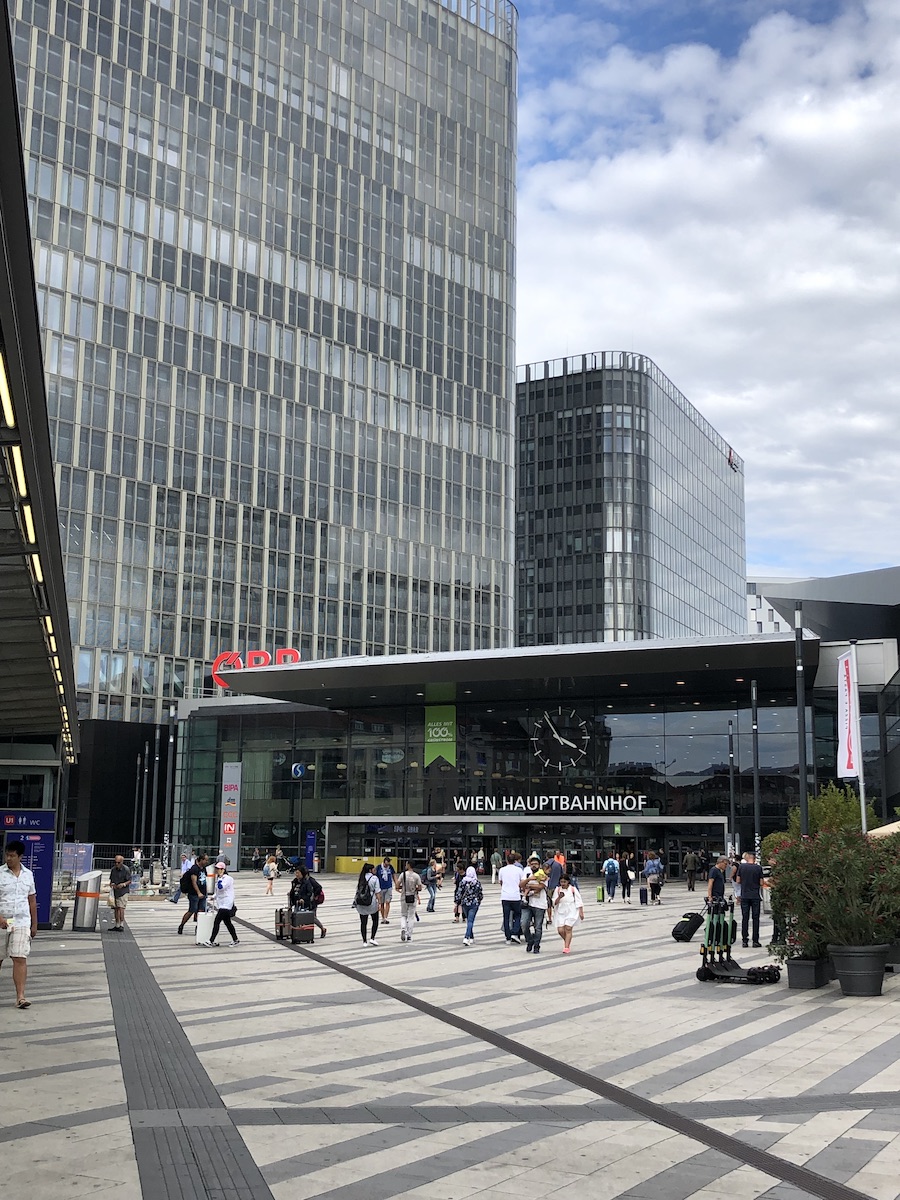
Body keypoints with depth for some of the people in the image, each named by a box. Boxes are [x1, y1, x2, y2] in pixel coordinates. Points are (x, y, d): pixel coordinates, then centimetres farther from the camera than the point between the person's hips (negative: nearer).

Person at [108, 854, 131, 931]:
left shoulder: (126, 869, -9)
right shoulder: (113, 869, 9)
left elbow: (129, 881, -7)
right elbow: (111, 879, 18)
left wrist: (123, 884, -24)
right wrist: (111, 884, -4)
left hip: (123, 891, -6)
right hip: (114, 891, 6)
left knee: (121, 908, -14)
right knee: (116, 908, 7)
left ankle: (122, 925, -12)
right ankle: (117, 925, 14)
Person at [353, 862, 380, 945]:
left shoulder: (361, 878, 7)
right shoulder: (374, 878, -7)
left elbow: (357, 890, 7)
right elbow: (377, 892, -10)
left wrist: (356, 901, 13)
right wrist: (379, 902, -9)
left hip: (361, 904, 4)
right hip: (372, 903, -4)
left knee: (363, 923, 8)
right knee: (375, 921, 14)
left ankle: (364, 941, 10)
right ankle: (372, 938, 5)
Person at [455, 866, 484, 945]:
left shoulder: (463, 882, -5)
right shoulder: (477, 882, -6)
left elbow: (459, 893, -4)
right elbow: (481, 894, 1)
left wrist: (457, 903, 6)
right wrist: (478, 900, 19)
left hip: (465, 903, 2)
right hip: (474, 904, -2)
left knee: (468, 920, 18)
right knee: (470, 921, -4)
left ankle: (471, 937, 29)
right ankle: (466, 938, -18)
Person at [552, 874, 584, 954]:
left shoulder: (573, 890, -1)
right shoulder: (558, 890, 5)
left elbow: (579, 902, 2)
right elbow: (554, 903, 2)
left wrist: (581, 912, -2)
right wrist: (559, 897, -17)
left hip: (571, 912, -3)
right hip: (560, 913, 3)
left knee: (568, 929, -13)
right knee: (560, 930, -4)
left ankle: (567, 947, -9)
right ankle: (567, 942, 25)